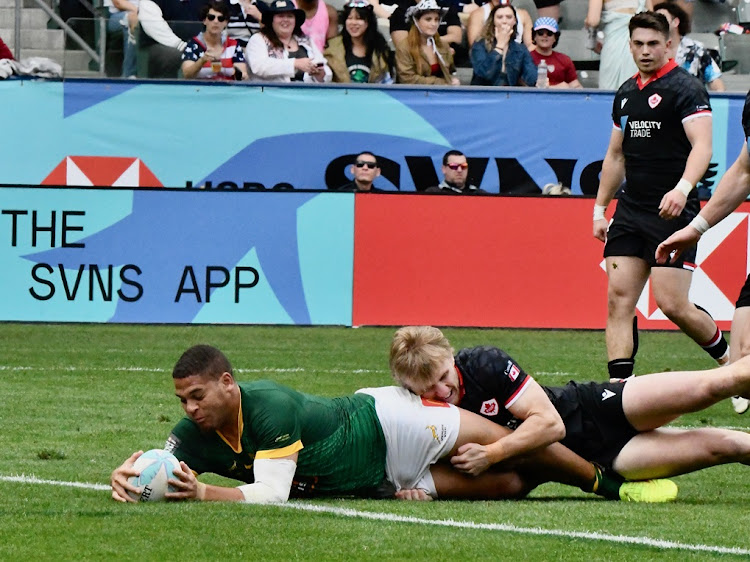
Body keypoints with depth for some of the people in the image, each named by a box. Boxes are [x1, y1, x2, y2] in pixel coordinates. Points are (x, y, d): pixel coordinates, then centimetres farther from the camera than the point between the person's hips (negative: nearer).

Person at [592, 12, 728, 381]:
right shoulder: (626, 93, 16)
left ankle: (731, 359, 14)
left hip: (672, 213, -7)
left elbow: (702, 147, -18)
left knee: (672, 305, -9)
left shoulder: (685, 88, -7)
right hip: (631, 210, 7)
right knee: (618, 299, -4)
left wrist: (682, 188, -34)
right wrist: (600, 208, 22)